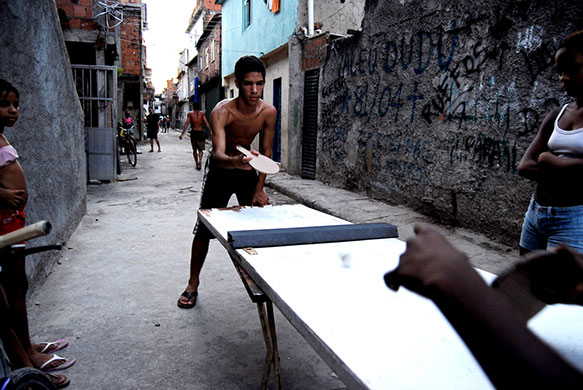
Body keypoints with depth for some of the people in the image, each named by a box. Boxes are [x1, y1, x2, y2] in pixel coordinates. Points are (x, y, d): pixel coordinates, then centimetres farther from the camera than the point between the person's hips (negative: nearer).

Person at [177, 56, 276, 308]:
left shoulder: (268, 112, -17)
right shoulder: (222, 111, -29)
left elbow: (266, 152, -5)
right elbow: (218, 154, -42)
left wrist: (259, 189, -9)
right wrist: (235, 162, -65)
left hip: (248, 167, 4)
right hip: (220, 168, -3)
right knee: (204, 229, -2)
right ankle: (193, 284, 15)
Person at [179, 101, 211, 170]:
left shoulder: (190, 114, 2)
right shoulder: (202, 113, 3)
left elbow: (187, 124, -6)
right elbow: (207, 123, -5)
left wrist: (182, 133, -6)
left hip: (193, 132, 0)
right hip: (200, 132, 0)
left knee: (194, 150, 15)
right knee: (200, 149, 5)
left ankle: (197, 164, 19)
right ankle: (200, 160, -23)